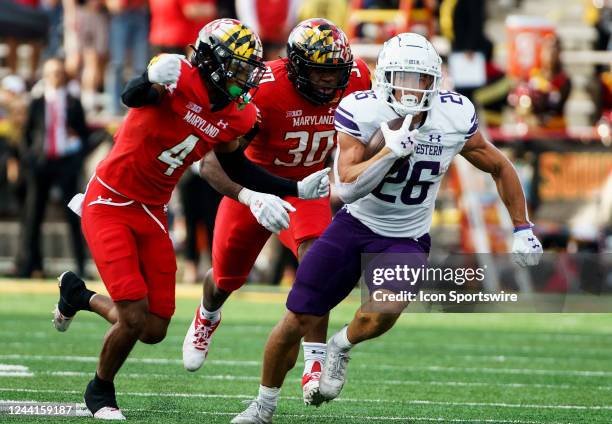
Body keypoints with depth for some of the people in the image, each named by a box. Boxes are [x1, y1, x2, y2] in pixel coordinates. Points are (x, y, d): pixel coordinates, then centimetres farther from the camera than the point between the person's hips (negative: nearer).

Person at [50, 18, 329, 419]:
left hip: (152, 213, 7)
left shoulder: (237, 116, 0)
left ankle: (80, 295, 34)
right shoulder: (180, 77, -20)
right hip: (109, 203, -7)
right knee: (134, 318, -14)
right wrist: (154, 82, -62)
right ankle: (101, 390, 15)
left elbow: (237, 168, 17)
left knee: (155, 331, 6)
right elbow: (132, 97, -40)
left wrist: (296, 189, 12)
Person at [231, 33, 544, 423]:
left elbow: (500, 168, 4)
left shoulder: (455, 118, -14)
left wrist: (522, 229, 6)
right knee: (297, 322, -1)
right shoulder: (362, 112, -19)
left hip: (407, 240, 0)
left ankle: (342, 347, 6)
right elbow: (348, 186, -27)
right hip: (355, 226, 0)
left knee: (382, 314, -30)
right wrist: (394, 149, -37)